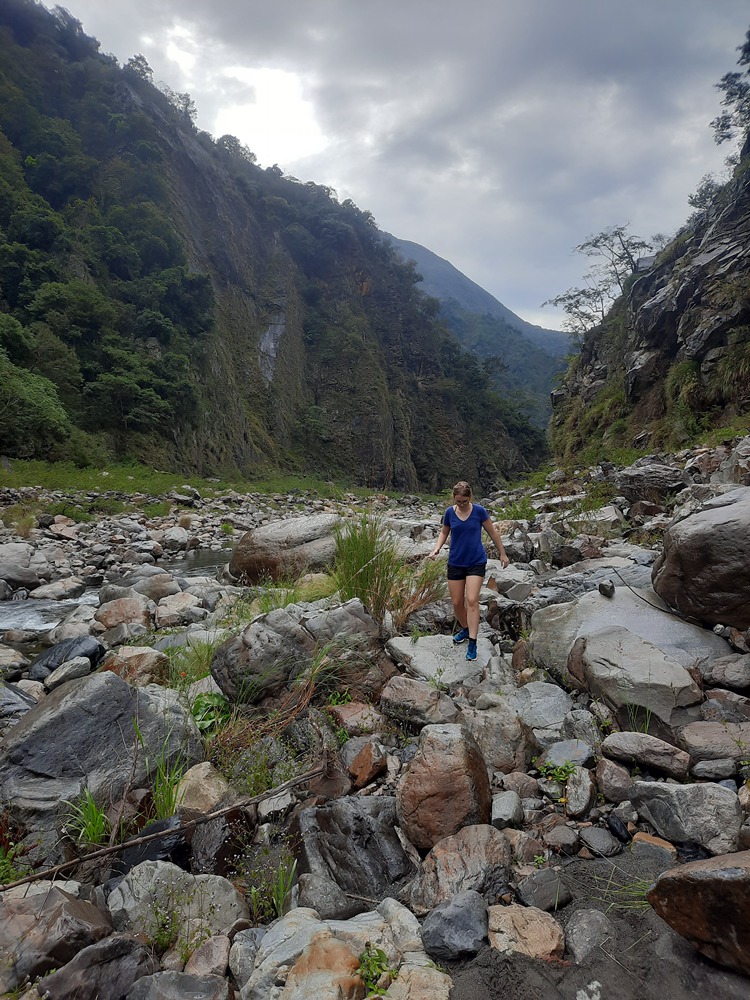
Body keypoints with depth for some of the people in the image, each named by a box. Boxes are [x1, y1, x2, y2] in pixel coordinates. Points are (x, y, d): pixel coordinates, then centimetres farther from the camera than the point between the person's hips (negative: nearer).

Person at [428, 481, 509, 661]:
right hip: (455, 563, 3)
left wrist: (502, 554, 8)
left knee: (472, 600, -14)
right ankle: (465, 629, 35)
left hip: (476, 562, -3)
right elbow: (444, 533, 13)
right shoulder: (449, 513, -2)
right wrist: (436, 549, -4)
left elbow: (493, 532, 3)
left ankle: (472, 642, -9)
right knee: (457, 602, 7)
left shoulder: (479, 511, -9)